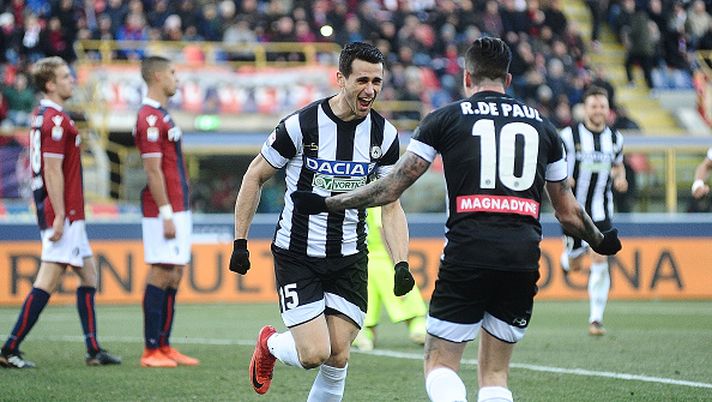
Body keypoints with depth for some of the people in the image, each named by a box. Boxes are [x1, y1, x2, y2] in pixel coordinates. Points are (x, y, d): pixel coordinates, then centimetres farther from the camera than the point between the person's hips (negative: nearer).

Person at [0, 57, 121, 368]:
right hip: (63, 214, -11)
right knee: (47, 282, -9)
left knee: (88, 276, 14)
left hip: (69, 216, 11)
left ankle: (94, 350, 15)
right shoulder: (56, 121, -16)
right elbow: (52, 171, -21)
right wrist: (59, 217, -22)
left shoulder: (42, 115, 14)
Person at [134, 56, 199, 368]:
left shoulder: (161, 116, 17)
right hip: (164, 211, -10)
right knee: (161, 275, -8)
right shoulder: (150, 118, -14)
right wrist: (166, 213, -20)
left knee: (174, 276, 10)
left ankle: (164, 345, 14)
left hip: (179, 209, 10)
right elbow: (153, 170, -18)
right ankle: (151, 351, -5)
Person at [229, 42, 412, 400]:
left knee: (337, 358, -2)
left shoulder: (384, 135, -2)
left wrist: (401, 264, -9)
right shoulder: (302, 125, -14)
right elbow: (255, 176, -1)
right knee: (314, 353, -11)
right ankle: (270, 344, 23)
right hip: (297, 257, -4)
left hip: (349, 260, 4)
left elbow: (391, 207, 4)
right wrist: (240, 241, -2)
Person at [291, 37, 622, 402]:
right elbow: (568, 212, 22)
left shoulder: (444, 119, 8)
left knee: (440, 364, 6)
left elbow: (390, 188, 6)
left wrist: (325, 204, 17)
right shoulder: (542, 126, 17)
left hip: (467, 253, -3)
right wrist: (601, 241, 42)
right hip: (524, 257, 3)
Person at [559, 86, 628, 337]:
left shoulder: (615, 139, 6)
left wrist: (620, 179, 0)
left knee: (600, 262, -11)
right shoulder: (570, 135, -7)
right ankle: (568, 256, 46)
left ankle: (596, 319, -6)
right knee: (575, 266, 5)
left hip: (601, 211, 2)